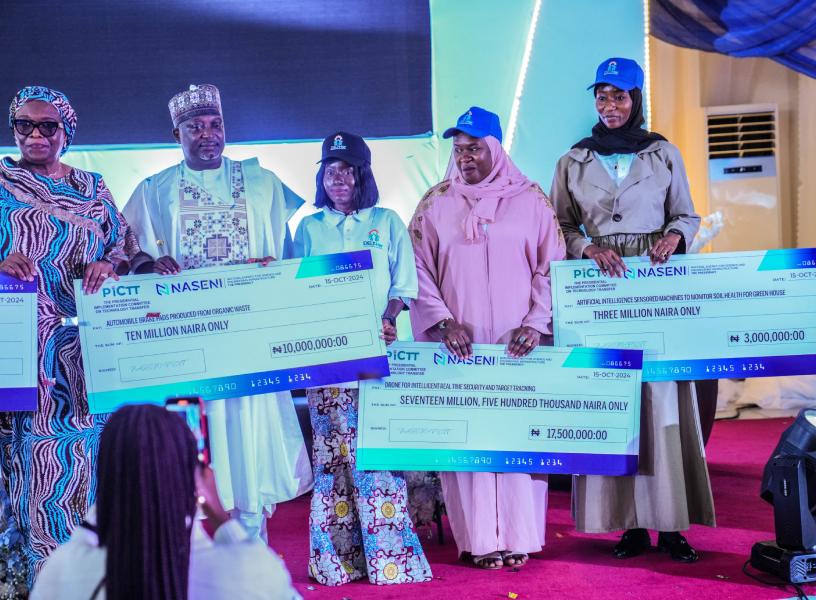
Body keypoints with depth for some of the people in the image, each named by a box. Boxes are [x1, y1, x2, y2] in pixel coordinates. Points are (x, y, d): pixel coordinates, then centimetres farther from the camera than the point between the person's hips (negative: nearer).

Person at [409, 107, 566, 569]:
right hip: (459, 343, 1)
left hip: (520, 344, -1)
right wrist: (443, 322, -8)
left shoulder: (530, 200, 5)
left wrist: (537, 323, -8)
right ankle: (479, 538, 5)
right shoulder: (436, 205, 8)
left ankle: (519, 536, 7)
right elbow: (419, 270, 5)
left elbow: (553, 267, 3)